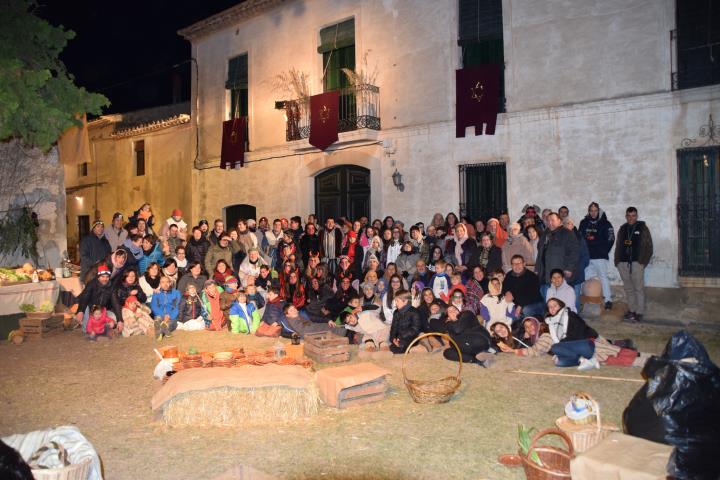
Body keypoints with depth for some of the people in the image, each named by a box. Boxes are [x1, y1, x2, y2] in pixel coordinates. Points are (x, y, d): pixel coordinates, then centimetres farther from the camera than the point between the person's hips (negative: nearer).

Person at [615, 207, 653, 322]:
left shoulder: (642, 228, 4)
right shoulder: (622, 229, 16)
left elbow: (648, 246, 0)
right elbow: (618, 246, 18)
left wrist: (643, 261, -7)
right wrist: (617, 260, 8)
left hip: (637, 263, -4)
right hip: (623, 263, 4)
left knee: (639, 288, -4)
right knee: (628, 288, 8)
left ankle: (639, 312, 0)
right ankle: (632, 310, 16)